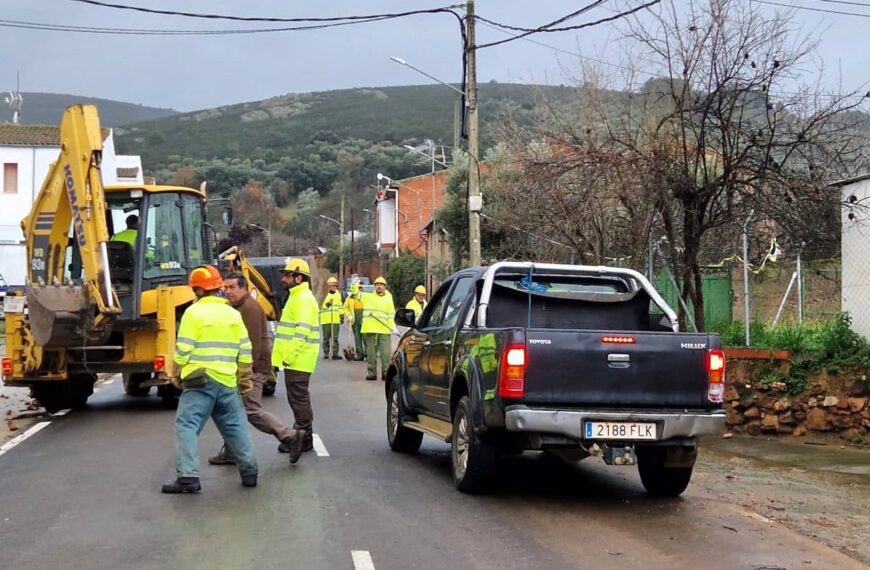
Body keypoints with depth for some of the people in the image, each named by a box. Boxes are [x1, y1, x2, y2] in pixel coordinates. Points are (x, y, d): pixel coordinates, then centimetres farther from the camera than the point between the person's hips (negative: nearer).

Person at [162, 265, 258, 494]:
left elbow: (183, 349, -10)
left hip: (200, 380, -5)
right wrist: (245, 378, 20)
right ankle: (249, 472, 21)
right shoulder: (233, 314, 10)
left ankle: (188, 477, -13)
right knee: (235, 426, 16)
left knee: (187, 426, -4)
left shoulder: (194, 312, -7)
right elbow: (245, 351, 11)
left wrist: (177, 374, 5)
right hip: (227, 381, 5)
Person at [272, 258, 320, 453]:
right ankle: (301, 436, 21)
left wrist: (289, 356, -23)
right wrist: (286, 356, 21)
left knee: (298, 399, -6)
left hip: (297, 360, -11)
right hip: (295, 360, 11)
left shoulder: (303, 298, -15)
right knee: (299, 399, 14)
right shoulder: (297, 296, 19)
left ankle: (304, 439, -2)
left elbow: (302, 331, -23)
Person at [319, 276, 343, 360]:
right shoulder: (325, 294, -3)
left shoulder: (338, 294, 15)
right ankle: (326, 353, 8)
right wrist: (326, 304, -27)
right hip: (326, 319, -4)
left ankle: (335, 353, 2)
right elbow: (321, 305, -9)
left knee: (335, 337, 2)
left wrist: (342, 315, 20)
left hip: (336, 319, 4)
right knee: (326, 337, 2)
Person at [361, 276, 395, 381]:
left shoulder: (388, 299, 11)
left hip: (384, 329, 0)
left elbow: (391, 315, 6)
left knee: (385, 353, -5)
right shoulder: (368, 297, 12)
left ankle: (385, 372, 1)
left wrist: (393, 326, -4)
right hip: (370, 329, 1)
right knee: (371, 353, 5)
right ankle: (372, 372, 11)